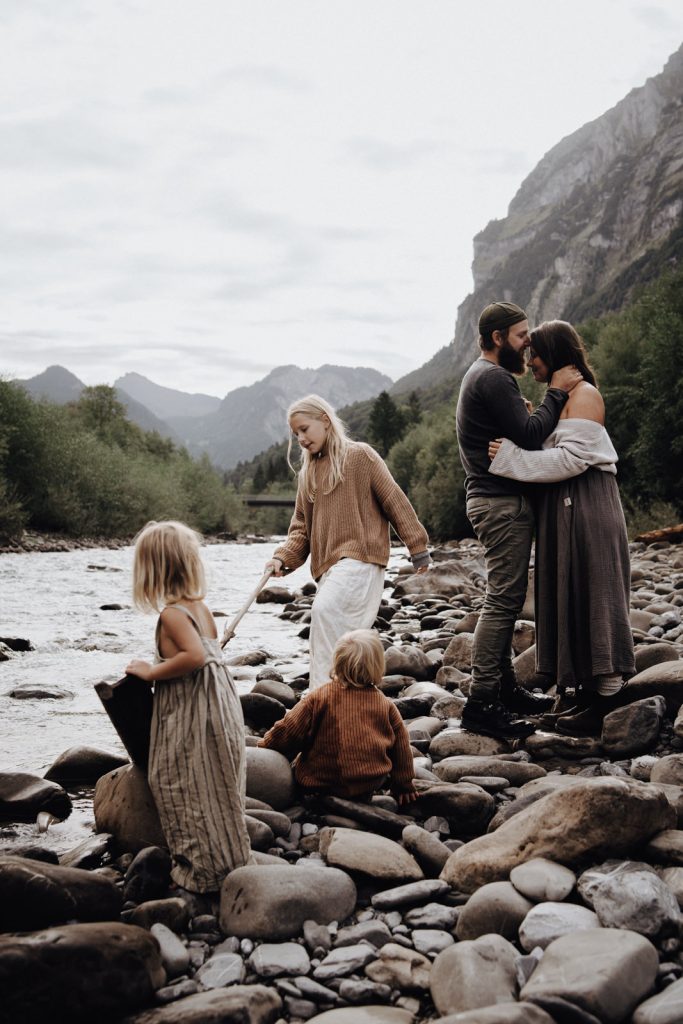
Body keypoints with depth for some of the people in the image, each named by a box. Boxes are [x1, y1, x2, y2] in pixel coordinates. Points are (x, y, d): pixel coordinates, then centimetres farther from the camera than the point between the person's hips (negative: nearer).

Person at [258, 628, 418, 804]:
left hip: (321, 784, -2)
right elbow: (401, 746, 8)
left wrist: (265, 745, 15)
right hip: (370, 785, 3)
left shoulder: (318, 697, -8)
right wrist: (403, 786, 21)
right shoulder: (386, 705, 0)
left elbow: (289, 731, -5)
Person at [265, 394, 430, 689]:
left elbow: (394, 500, -2)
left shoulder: (360, 455, -1)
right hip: (327, 563, 7)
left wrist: (417, 546, -2)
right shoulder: (307, 473, 17)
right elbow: (301, 525, 17)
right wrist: (284, 557, -1)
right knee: (342, 627, 5)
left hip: (361, 557, -7)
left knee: (324, 608, -25)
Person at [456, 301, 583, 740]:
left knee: (506, 600, 15)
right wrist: (557, 393, -12)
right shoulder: (493, 379, -14)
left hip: (497, 500, 11)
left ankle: (504, 687, 23)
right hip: (502, 502, -11)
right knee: (503, 600, -11)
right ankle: (481, 703, -10)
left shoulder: (482, 376, 21)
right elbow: (530, 435, -21)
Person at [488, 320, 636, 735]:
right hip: (564, 511, 10)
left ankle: (607, 700, -1)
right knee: (571, 602, 9)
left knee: (589, 600, -7)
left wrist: (511, 456, -19)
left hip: (586, 511, -10)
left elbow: (572, 458, -19)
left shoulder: (583, 395, -10)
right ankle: (593, 698, 14)